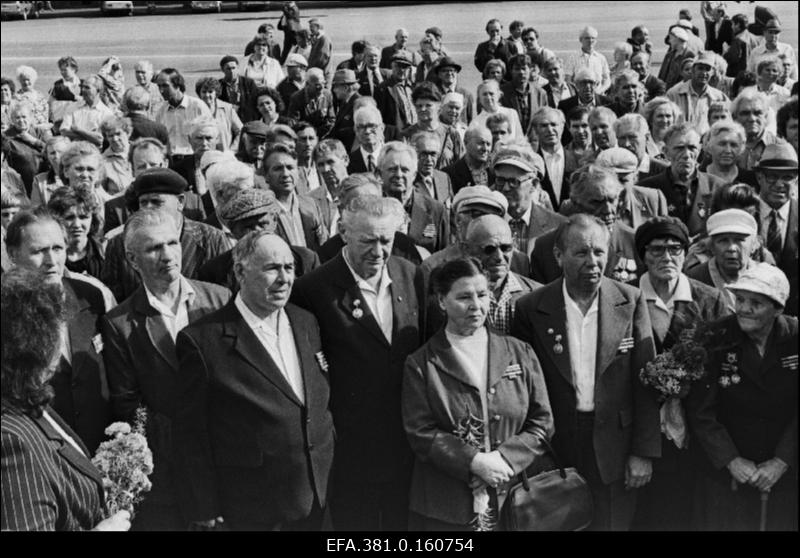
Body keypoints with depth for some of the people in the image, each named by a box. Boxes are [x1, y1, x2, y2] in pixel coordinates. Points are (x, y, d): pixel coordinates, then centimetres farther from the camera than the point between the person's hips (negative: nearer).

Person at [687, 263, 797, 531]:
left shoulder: (794, 339, -6)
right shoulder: (716, 339, -10)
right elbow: (701, 411, -9)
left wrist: (781, 463, -12)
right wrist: (731, 460, -13)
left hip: (786, 474, 1)